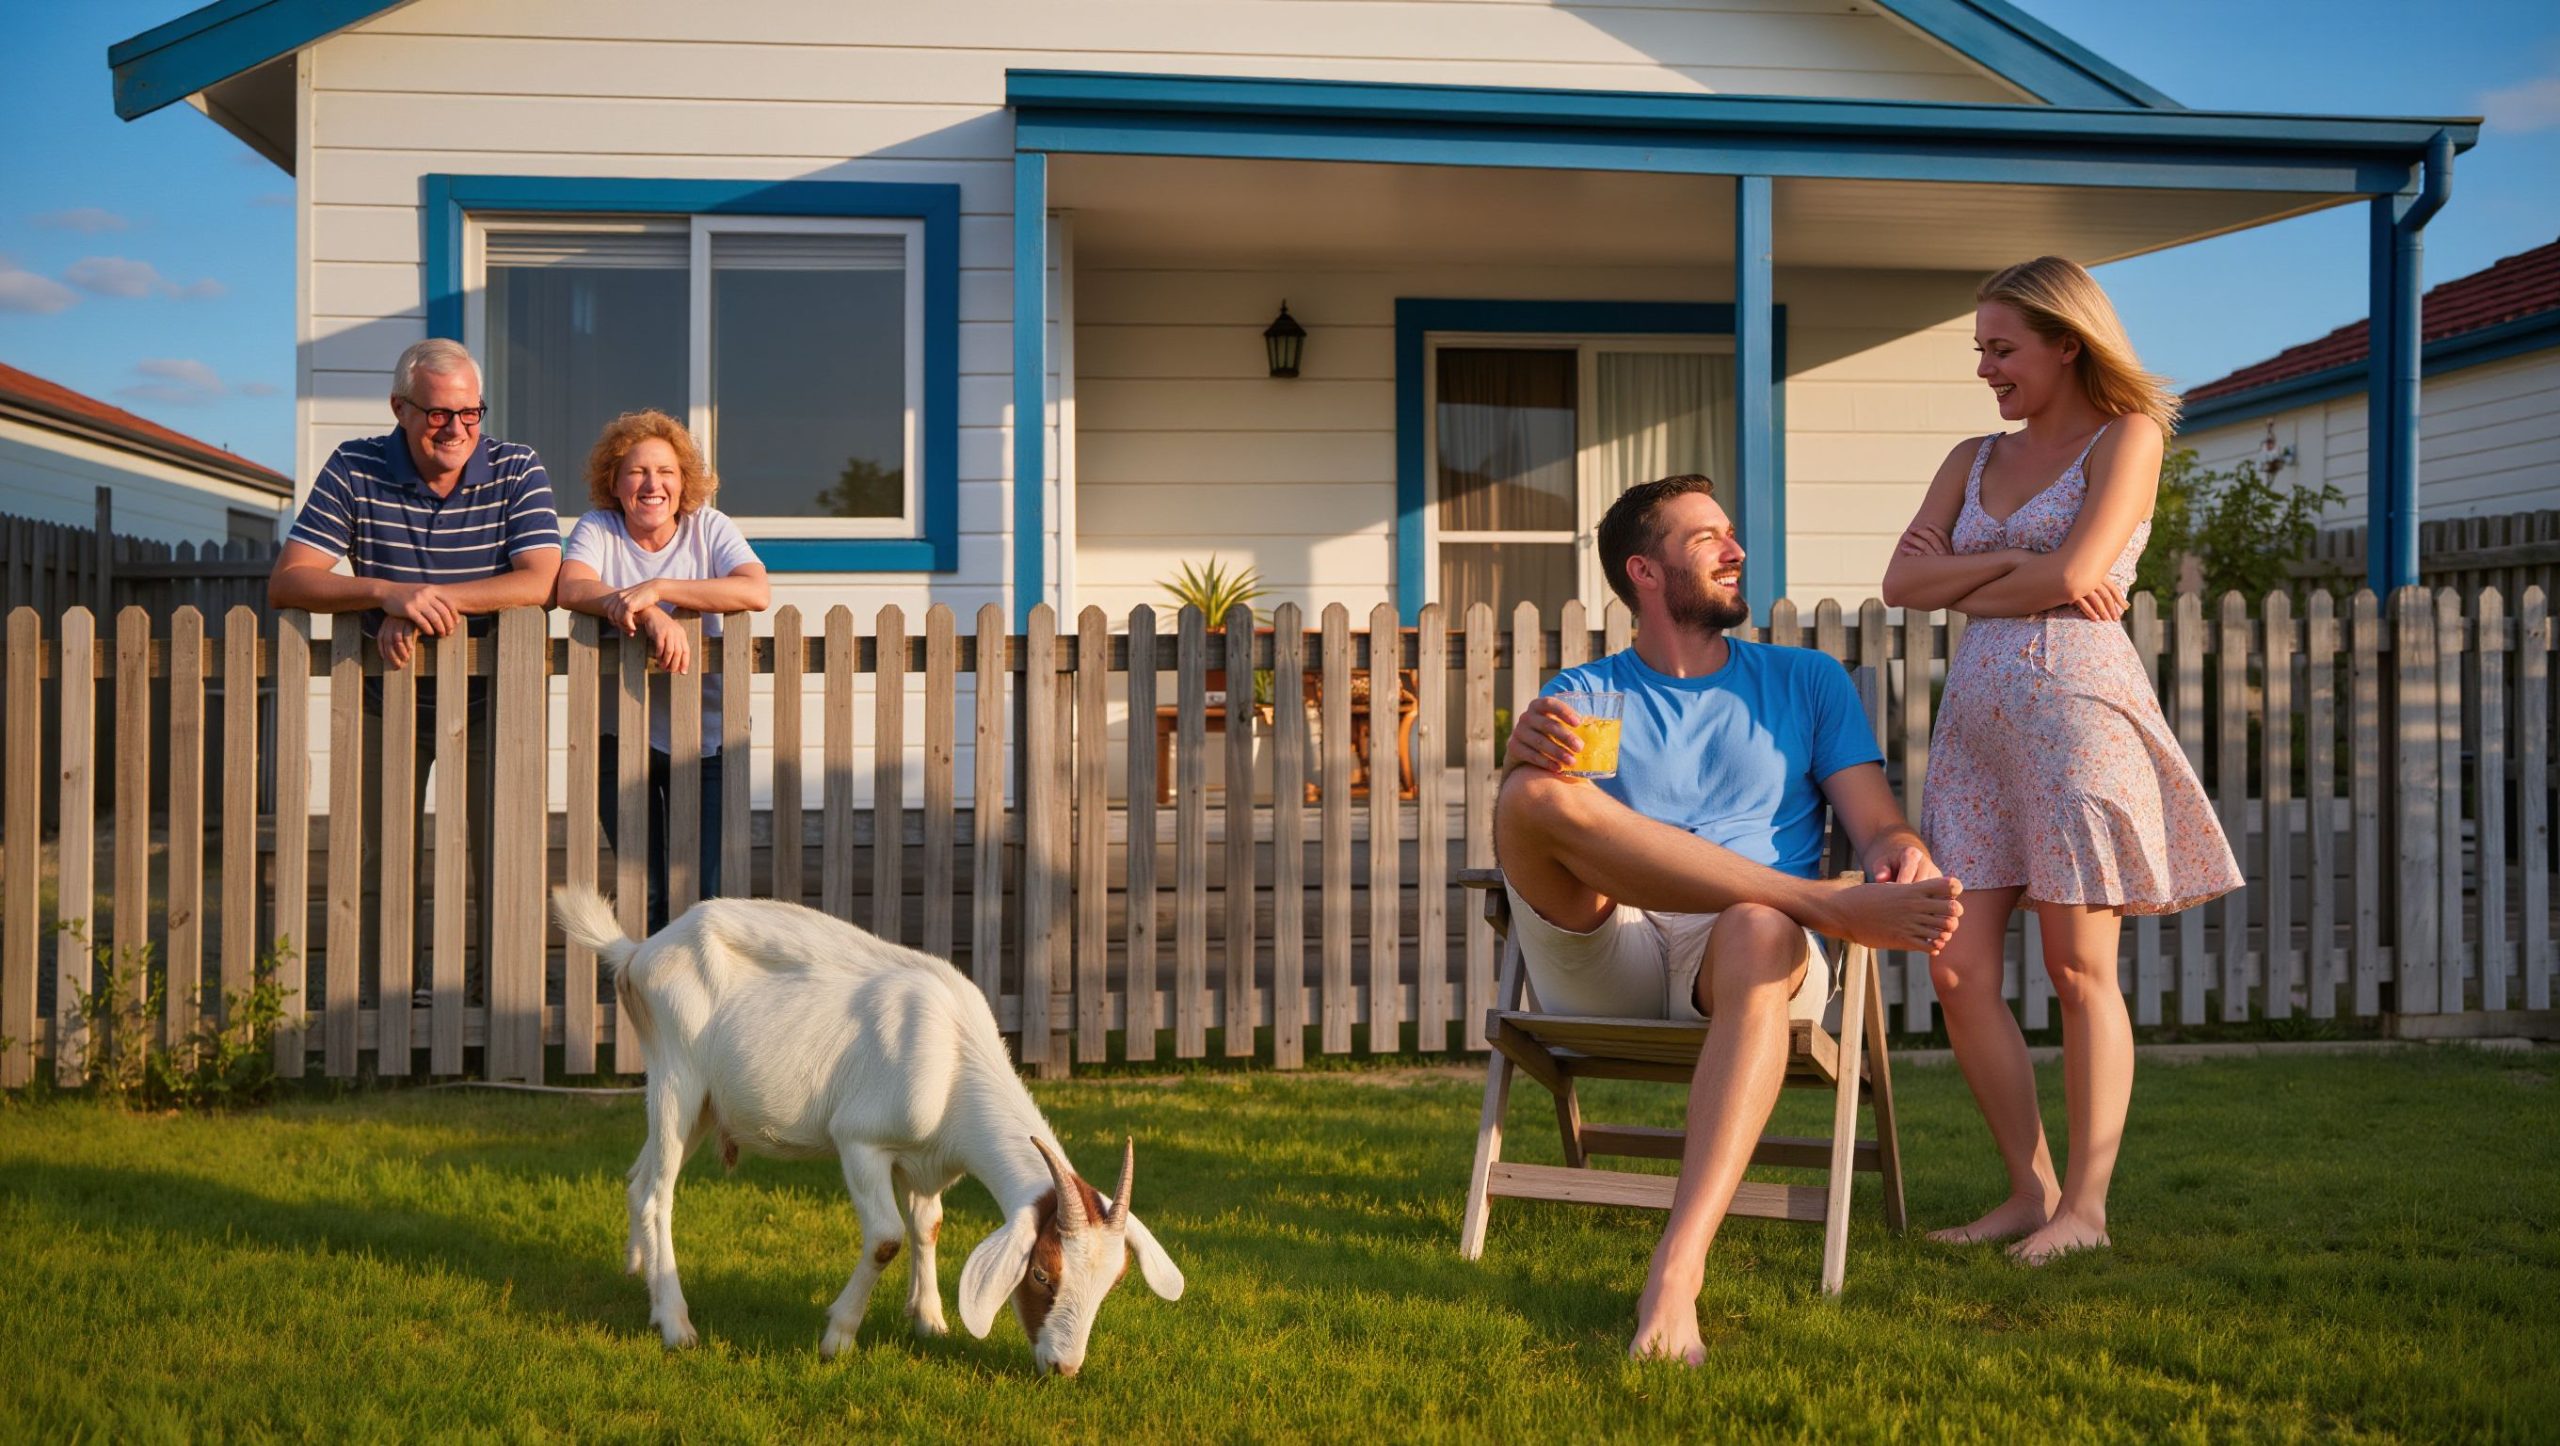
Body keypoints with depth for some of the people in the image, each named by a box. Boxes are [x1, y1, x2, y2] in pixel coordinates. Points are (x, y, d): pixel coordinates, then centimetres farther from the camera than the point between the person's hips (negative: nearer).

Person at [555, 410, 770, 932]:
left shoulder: (709, 527, 2)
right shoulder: (597, 530, 2)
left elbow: (756, 592, -16)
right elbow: (571, 587, -19)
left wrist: (656, 588, -25)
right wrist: (650, 615, -34)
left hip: (707, 736, 0)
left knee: (708, 893, -3)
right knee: (645, 894, 0)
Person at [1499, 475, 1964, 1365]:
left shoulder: (1806, 682, 23)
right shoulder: (1583, 693, 19)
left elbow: (1878, 825, 13)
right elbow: (1526, 821, 2)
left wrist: (1903, 858, -13)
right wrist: (1523, 753, -23)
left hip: (1739, 958, 0)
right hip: (1599, 963, 0)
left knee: (1759, 932, -39)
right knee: (1535, 796, -29)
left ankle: (1679, 1264, -49)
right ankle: (1835, 906, -28)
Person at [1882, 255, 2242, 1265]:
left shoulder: (2126, 439, 2)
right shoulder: (1973, 460, 19)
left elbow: (2074, 576, -12)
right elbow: (1901, 582, 6)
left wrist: (1961, 586, 2)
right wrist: (2008, 563, -7)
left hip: (2077, 704, -6)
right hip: (1978, 715, 6)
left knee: (2079, 970, -3)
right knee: (1958, 969, -1)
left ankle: (2085, 1204, 6)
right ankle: (2029, 1189, 11)